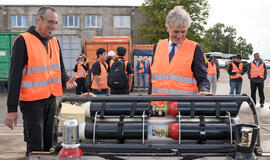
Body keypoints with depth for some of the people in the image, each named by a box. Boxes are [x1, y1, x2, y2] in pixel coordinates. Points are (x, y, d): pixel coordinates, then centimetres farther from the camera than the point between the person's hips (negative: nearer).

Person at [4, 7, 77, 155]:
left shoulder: (54, 41, 10)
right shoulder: (23, 40, -10)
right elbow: (15, 75, -12)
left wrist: (66, 80, -3)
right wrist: (12, 108, -15)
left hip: (51, 99, 7)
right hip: (32, 100, -6)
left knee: (48, 144, 14)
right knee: (35, 147, -5)